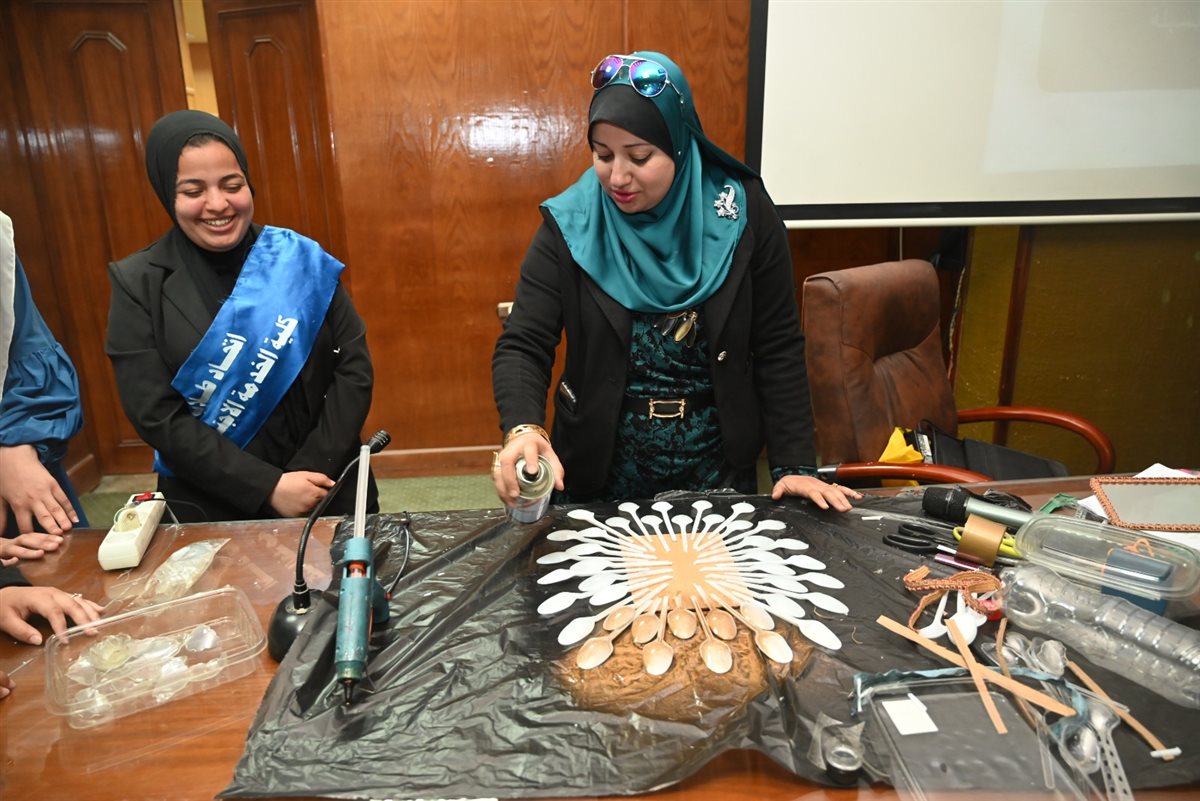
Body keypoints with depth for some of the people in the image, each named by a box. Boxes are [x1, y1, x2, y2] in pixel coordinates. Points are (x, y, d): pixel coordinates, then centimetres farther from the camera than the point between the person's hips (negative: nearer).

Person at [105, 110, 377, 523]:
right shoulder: (139, 285, -5)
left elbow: (353, 365, -5)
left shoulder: (300, 257, -2)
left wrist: (315, 468, -14)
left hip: (328, 491, 2)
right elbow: (157, 417, -10)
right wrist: (268, 487, -17)